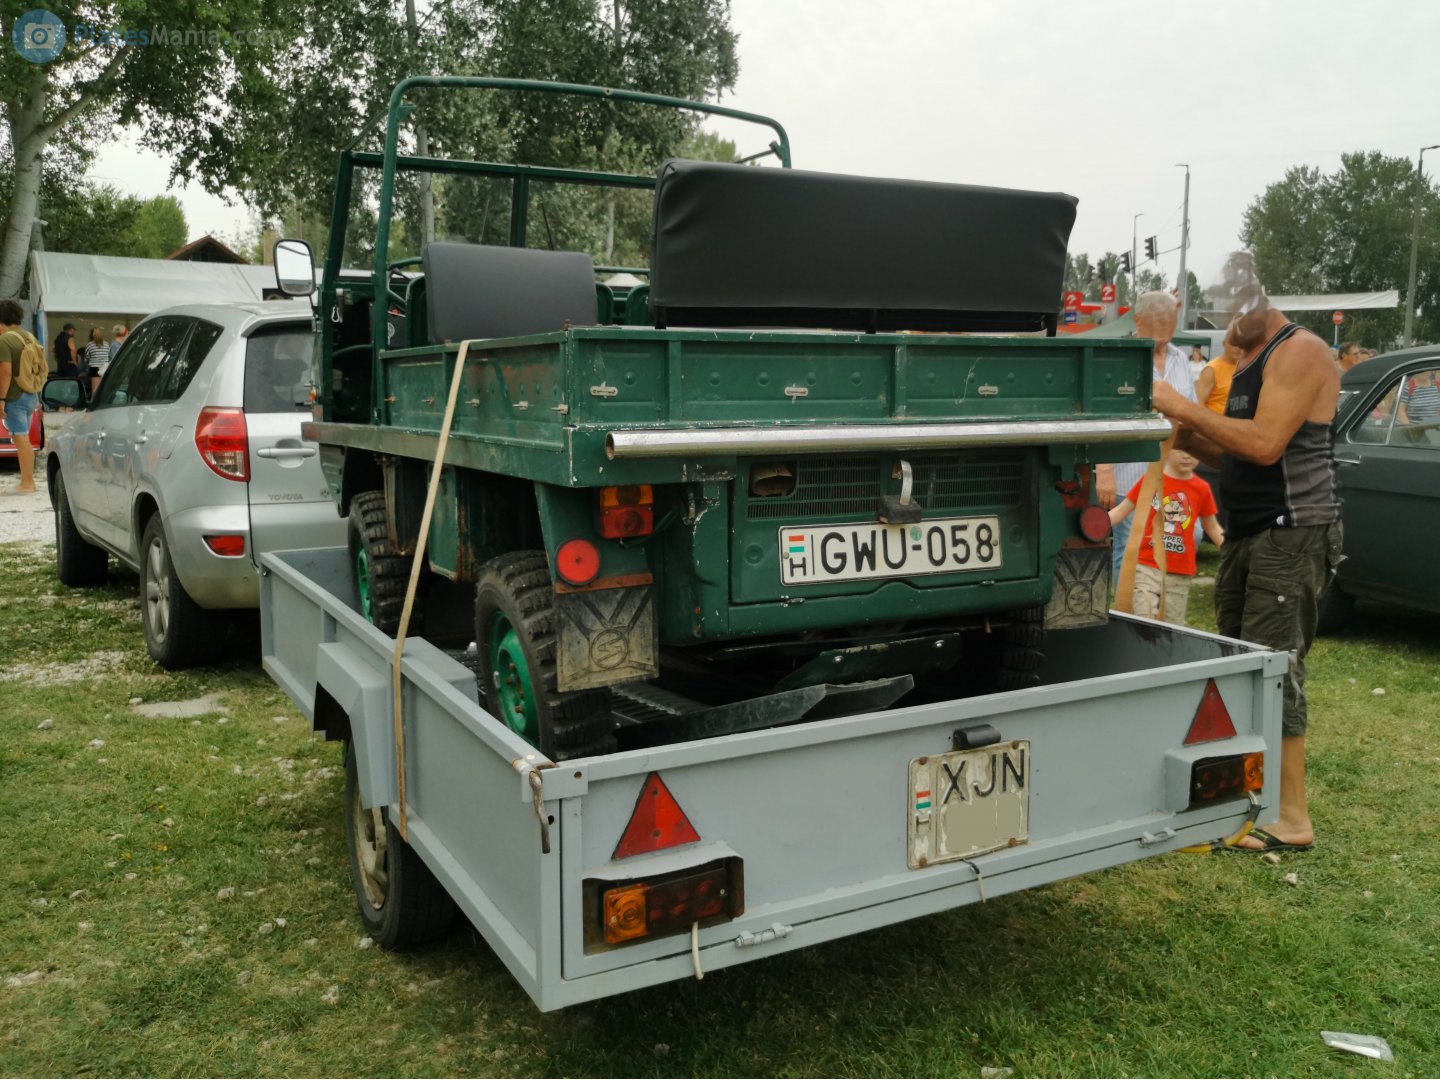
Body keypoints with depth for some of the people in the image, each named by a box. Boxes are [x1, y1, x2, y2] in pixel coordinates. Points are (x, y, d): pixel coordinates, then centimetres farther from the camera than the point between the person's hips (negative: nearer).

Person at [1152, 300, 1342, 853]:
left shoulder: (1300, 352, -10)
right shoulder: (1248, 360, 18)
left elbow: (1265, 444, -21)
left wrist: (1185, 408, -17)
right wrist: (1185, 434, 2)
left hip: (1292, 531, -10)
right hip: (1247, 530, 10)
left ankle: (1292, 819, -4)